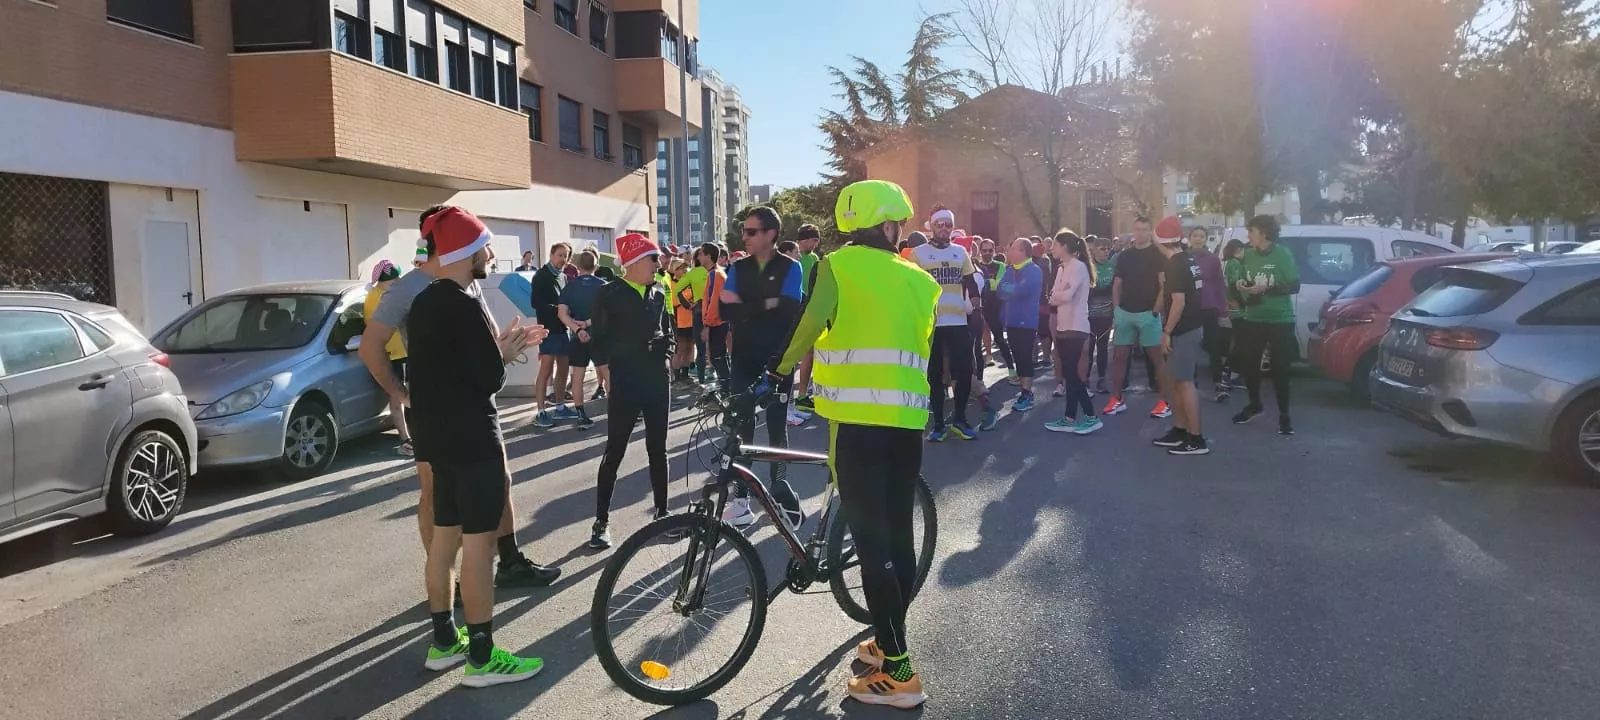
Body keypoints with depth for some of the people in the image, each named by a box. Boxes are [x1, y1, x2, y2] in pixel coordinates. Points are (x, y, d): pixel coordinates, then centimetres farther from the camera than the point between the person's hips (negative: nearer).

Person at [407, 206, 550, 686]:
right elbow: (491, 379, -20)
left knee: (444, 538, 15)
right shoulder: (465, 306, -19)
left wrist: (502, 346, 10)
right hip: (472, 440, -10)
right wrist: (504, 351, 0)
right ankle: (482, 656, 3)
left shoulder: (424, 303, 11)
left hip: (439, 437, 10)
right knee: (478, 544, -4)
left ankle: (444, 641, 26)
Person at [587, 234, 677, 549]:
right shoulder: (609, 294, -6)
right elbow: (600, 342, -7)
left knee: (657, 448, 12)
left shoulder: (659, 292, 9)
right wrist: (626, 355, -13)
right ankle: (601, 521, 9)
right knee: (615, 451, 0)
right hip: (626, 382, -5)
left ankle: (662, 511, 23)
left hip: (658, 378, 5)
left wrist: (665, 350, 1)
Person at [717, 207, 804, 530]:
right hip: (744, 360, 2)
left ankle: (780, 495, 17)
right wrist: (766, 304, -20)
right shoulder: (738, 268, 5)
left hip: (777, 360, -2)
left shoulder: (790, 267, -3)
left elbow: (788, 310, -17)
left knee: (777, 426, 6)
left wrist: (744, 306, -14)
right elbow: (726, 311, -8)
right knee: (742, 427, 0)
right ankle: (741, 498, 4)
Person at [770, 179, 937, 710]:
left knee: (872, 540, -3)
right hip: (908, 418, 6)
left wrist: (782, 369, -3)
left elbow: (814, 321, -13)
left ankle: (898, 673, 0)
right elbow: (924, 346, 18)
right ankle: (889, 643, 29)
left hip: (857, 416, -5)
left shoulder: (838, 264, 0)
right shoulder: (920, 279, 15)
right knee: (899, 533, 15)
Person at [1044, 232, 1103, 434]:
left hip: (1075, 328, -9)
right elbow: (1056, 295, 8)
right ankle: (1069, 418, 13)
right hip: (1064, 326, 9)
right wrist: (1055, 298, -13)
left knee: (1071, 373, -8)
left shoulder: (1078, 266, -12)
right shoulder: (1062, 267, 15)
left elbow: (1066, 295, -22)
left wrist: (1054, 297, -3)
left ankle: (1091, 417, -1)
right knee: (1069, 372, 9)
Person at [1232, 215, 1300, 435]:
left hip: (1280, 320, -5)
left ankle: (1284, 415, 6)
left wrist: (1266, 288, -23)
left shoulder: (1282, 254, -10)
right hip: (1253, 319, 5)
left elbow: (1294, 286, -12)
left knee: (1280, 368, -3)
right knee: (1247, 362, 8)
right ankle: (1254, 404, 30)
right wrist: (1240, 286, -5)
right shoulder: (1248, 255, 6)